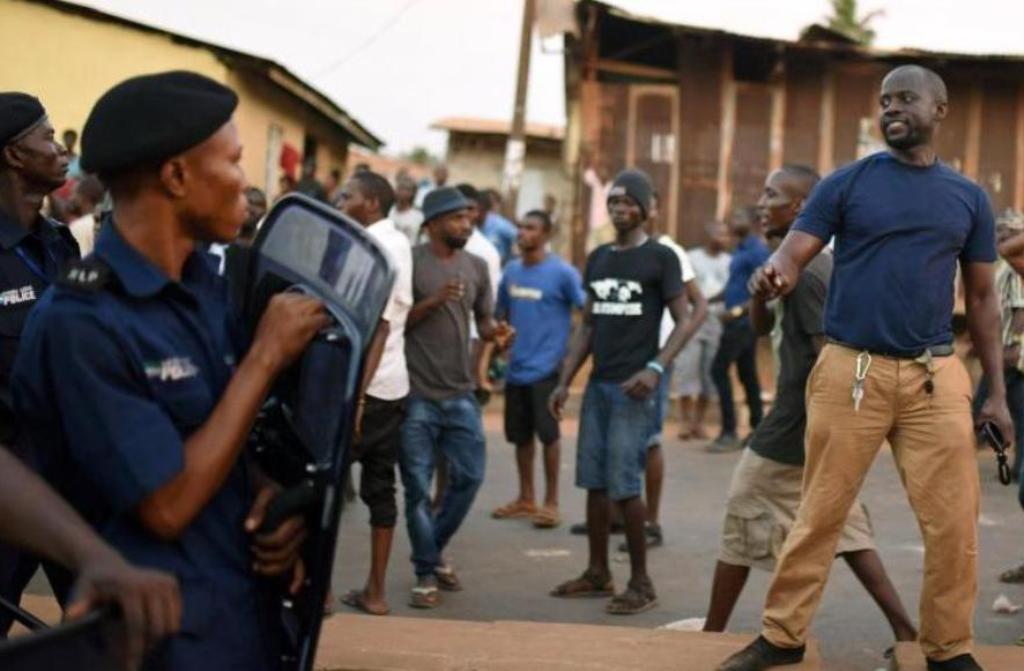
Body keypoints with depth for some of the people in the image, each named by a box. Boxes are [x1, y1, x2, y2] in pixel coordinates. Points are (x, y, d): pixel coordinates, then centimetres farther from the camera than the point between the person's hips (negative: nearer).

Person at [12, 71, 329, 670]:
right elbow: (169, 506, -21)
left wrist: (280, 493, -8)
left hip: (254, 612, 7)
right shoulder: (81, 324, -21)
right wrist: (267, 356, -18)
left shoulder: (211, 283, 3)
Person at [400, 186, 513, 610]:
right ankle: (426, 574, 11)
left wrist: (496, 332, -7)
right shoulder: (409, 262, -7)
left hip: (461, 392, 5)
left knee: (470, 476, 6)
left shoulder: (477, 266, 10)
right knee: (418, 486, 1)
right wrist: (433, 301, -21)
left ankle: (433, 552, 27)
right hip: (416, 393, -5)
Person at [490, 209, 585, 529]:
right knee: (520, 434, 12)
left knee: (548, 433, -1)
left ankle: (551, 502, 8)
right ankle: (526, 498, 25)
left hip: (546, 368, -6)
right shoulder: (511, 270, 7)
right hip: (516, 368, 6)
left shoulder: (562, 272, -10)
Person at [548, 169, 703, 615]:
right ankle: (598, 573, 18)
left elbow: (684, 321, -6)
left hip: (633, 388, -6)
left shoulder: (660, 258, -3)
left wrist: (656, 368, -20)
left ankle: (641, 583, 0)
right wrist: (564, 381, 12)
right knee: (594, 481, 8)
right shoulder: (598, 258, 15)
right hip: (598, 384, 6)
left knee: (623, 484, -9)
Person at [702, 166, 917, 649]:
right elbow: (761, 328, 20)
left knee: (741, 529, 3)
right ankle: (904, 630, 6)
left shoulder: (804, 271, -18)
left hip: (794, 430, -10)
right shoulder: (819, 262, 13)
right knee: (844, 528, 12)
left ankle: (712, 634, 13)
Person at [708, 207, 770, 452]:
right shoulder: (740, 250, 16)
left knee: (719, 369, -10)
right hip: (738, 320, 9)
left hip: (743, 320, -9)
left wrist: (738, 310, -24)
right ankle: (757, 430, 15)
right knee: (747, 374, 11)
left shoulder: (756, 250, -13)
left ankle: (729, 432, -9)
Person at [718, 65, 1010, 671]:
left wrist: (998, 392, 9)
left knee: (953, 522, 1)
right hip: (851, 369, -2)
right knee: (820, 513, 3)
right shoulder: (846, 184, 4)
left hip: (935, 375, 2)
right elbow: (793, 257, -4)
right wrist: (773, 279, -29)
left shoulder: (969, 198, 10)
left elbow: (983, 298, 13)